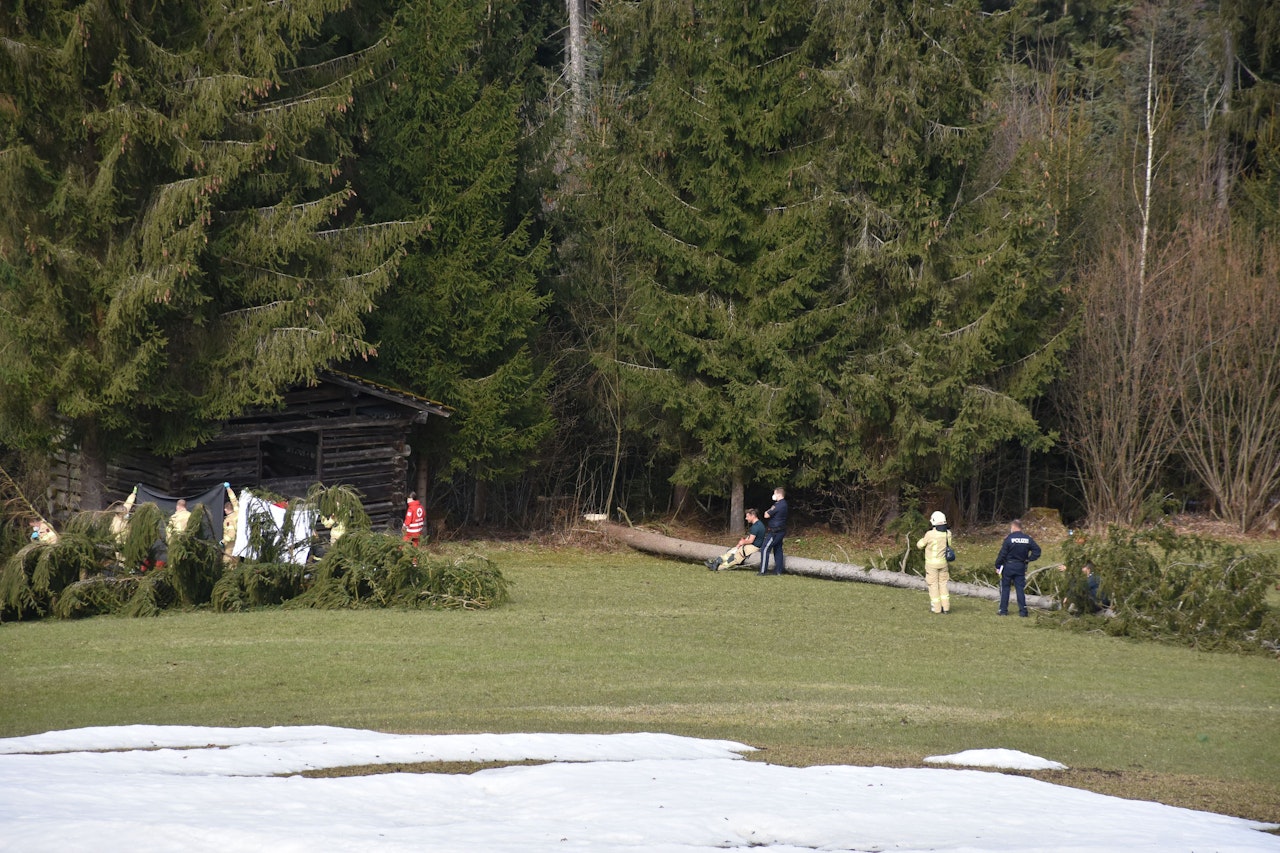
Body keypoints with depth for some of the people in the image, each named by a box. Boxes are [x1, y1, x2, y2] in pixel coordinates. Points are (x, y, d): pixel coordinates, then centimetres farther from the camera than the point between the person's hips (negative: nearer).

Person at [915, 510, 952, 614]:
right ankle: (946, 607, 12)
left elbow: (920, 545, -5)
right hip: (944, 563, 4)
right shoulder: (948, 533, -5)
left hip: (932, 563, -4)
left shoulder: (930, 534, -19)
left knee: (933, 585, 5)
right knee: (943, 584, 15)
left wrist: (923, 538, 15)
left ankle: (936, 608, 6)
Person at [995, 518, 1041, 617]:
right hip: (1021, 567, 4)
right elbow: (1037, 550, -1)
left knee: (1005, 588, 7)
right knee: (1020, 588, 8)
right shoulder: (1027, 539, 0)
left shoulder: (1009, 538, -12)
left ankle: (1003, 610, 7)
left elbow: (1002, 554, -10)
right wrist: (1028, 559, 5)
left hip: (1008, 566, -4)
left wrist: (998, 566, -2)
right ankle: (1023, 610, 4)